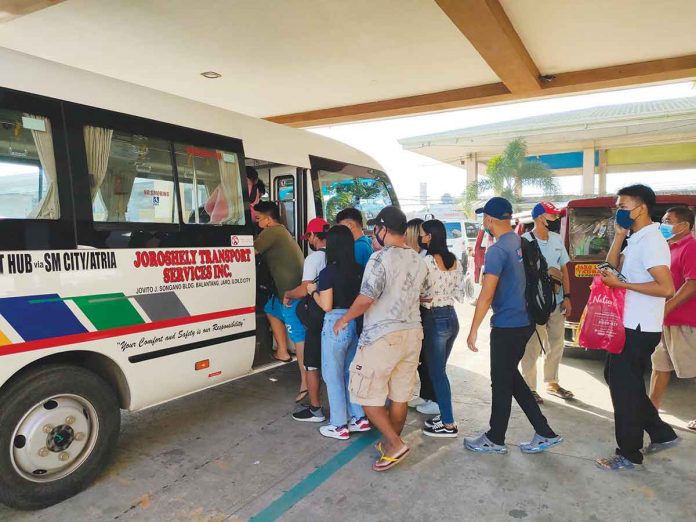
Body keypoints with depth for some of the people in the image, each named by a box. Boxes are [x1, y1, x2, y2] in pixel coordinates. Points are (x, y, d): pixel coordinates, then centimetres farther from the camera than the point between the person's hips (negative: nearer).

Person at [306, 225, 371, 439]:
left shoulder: (328, 272, -14)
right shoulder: (359, 270, 1)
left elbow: (326, 306, -14)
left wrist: (313, 291, 2)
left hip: (336, 325, -6)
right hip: (356, 324, 6)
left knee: (333, 375, 8)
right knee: (351, 372, 21)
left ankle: (339, 426, 17)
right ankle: (360, 418, 27)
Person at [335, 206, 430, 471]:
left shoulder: (381, 258, -17)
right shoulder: (418, 260, 7)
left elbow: (366, 299, -23)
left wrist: (343, 319, -8)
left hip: (382, 336, -7)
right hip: (412, 332, 8)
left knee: (367, 394, 5)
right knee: (400, 394, 15)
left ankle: (394, 444, 5)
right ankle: (391, 443, 29)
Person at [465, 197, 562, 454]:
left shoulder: (497, 250, -18)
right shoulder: (521, 242, 6)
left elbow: (486, 296, -20)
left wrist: (473, 329, -14)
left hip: (506, 326, -8)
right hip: (525, 321, 8)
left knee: (501, 382, 6)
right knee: (511, 376, 19)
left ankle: (495, 440, 22)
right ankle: (544, 433, 23)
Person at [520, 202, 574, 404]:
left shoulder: (557, 239, 8)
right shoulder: (525, 241, -13)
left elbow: (563, 269, 12)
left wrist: (566, 296, 8)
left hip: (557, 301, 7)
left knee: (556, 343, 17)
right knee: (533, 347, 0)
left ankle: (552, 383, 34)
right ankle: (529, 388, 13)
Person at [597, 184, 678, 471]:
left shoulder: (650, 241, -19)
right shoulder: (636, 239, 12)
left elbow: (666, 288, -25)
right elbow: (612, 267, 10)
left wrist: (622, 284, -21)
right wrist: (618, 237, 1)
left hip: (638, 328, -10)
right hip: (628, 325, 10)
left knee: (625, 388, 1)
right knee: (616, 378, 19)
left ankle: (629, 454, 16)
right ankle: (660, 433, 31)